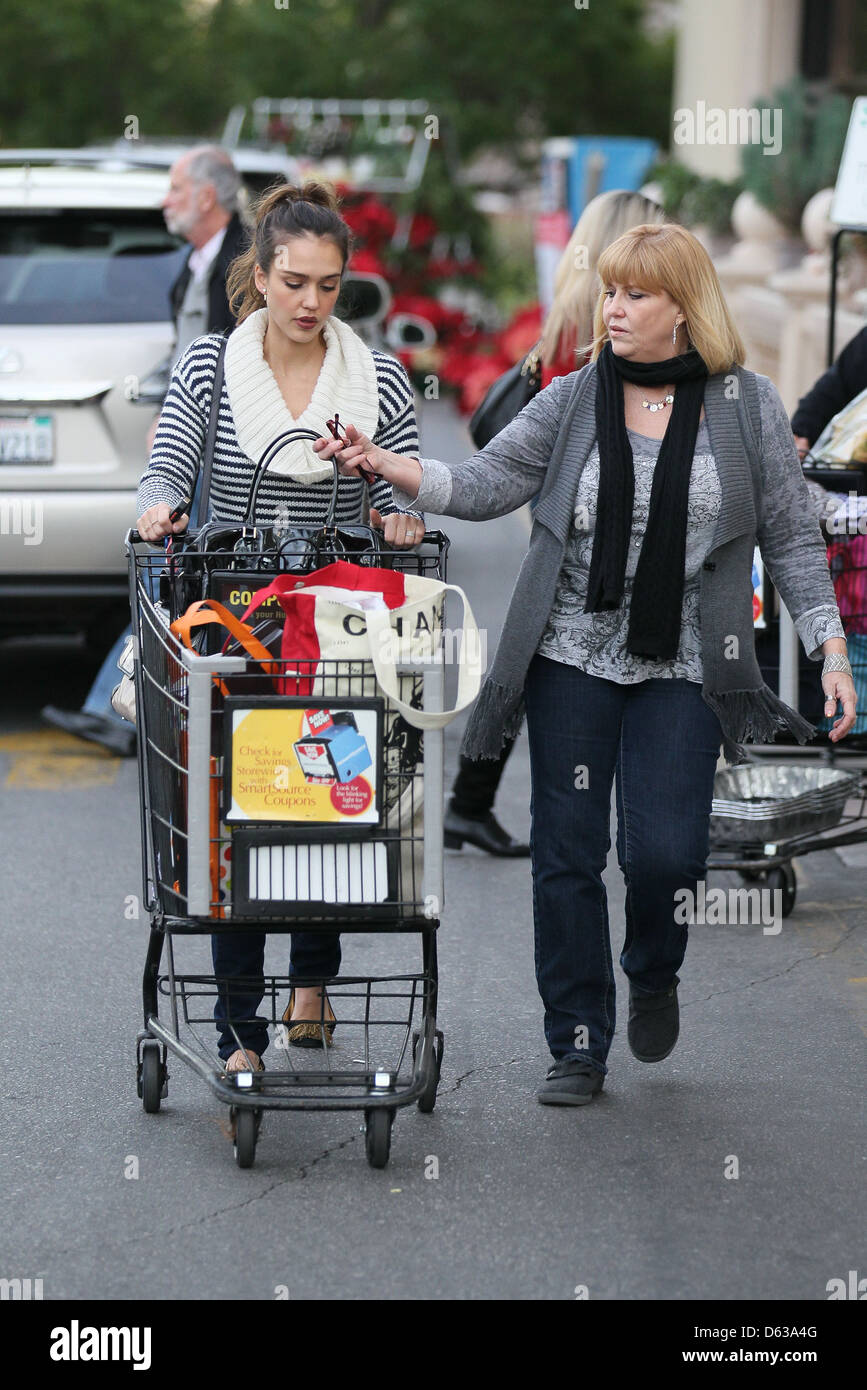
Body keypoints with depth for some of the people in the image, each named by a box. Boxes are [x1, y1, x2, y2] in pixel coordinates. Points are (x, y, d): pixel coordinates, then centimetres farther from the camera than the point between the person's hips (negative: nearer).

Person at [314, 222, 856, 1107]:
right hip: (573, 660, 2)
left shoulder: (748, 406, 2)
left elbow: (790, 537, 5)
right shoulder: (572, 402, 4)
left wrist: (830, 648, -2)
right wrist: (383, 466, -17)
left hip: (682, 670, -1)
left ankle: (653, 975, 24)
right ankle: (578, 1048, 14)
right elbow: (485, 484, -2)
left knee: (663, 852, -10)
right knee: (566, 854, 2)